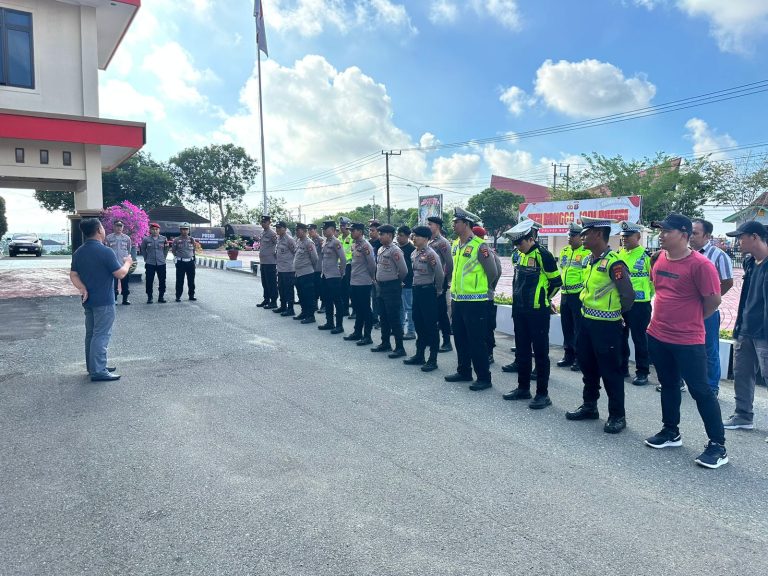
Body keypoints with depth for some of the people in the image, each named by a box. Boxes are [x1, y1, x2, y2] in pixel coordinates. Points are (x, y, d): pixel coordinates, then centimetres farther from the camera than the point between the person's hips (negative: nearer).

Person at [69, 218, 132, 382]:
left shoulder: (78, 252, 7)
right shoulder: (105, 252, -18)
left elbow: (73, 275, 7)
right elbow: (120, 274, -12)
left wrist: (82, 288, -4)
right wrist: (127, 262, 5)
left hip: (88, 300, 8)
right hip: (103, 301, -8)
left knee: (91, 334, 16)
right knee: (101, 335, -5)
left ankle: (93, 366, 25)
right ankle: (98, 371, -4)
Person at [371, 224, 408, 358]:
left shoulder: (395, 250, -16)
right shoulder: (380, 249, 10)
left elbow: (403, 270, -18)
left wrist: (397, 281, -2)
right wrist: (378, 279, 14)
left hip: (392, 288, -9)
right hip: (381, 286, 9)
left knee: (394, 318, -5)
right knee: (383, 317, 16)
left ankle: (399, 348, 3)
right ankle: (385, 343, 28)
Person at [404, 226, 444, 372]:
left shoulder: (431, 254, -15)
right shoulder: (414, 254, 9)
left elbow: (439, 274, -14)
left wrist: (438, 290, -4)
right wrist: (416, 286, 17)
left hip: (428, 291, -8)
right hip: (416, 290, 8)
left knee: (431, 325, -2)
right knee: (418, 323, 15)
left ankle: (433, 360, 5)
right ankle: (419, 355, 27)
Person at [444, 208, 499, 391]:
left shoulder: (479, 246, -14)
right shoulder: (455, 245, 10)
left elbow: (493, 272, -7)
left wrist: (479, 288, 6)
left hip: (475, 302, -8)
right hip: (457, 300, 8)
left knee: (476, 341, -2)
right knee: (460, 339, 16)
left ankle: (484, 378, 8)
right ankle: (464, 372, 30)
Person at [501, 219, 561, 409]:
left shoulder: (543, 255, -14)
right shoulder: (522, 255, 9)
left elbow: (557, 281, -8)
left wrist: (544, 299, 5)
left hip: (537, 312, -8)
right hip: (520, 310, 8)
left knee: (540, 352, 0)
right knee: (522, 350, 15)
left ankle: (543, 394, 9)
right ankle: (523, 388, 27)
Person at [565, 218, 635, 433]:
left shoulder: (614, 263, -20)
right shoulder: (590, 260, 8)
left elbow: (628, 294, -16)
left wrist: (616, 313, -1)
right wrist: (589, 308, 17)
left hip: (606, 325, -9)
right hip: (586, 321, 9)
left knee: (610, 371, 2)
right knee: (588, 366, 18)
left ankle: (617, 415, 15)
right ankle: (589, 406, 33)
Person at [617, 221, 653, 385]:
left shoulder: (646, 256, -9)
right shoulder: (619, 254, 9)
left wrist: (647, 295, -4)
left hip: (639, 304, -6)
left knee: (639, 338, 0)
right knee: (620, 337, 13)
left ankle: (642, 372, 10)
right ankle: (622, 368, 25)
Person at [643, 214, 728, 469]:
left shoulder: (700, 264, -18)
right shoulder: (659, 258, 2)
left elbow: (713, 300, -11)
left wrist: (691, 319, 2)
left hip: (687, 340, -7)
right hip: (657, 336, 7)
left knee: (700, 390, 2)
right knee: (668, 385, 19)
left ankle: (718, 445, 14)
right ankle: (671, 432, 34)